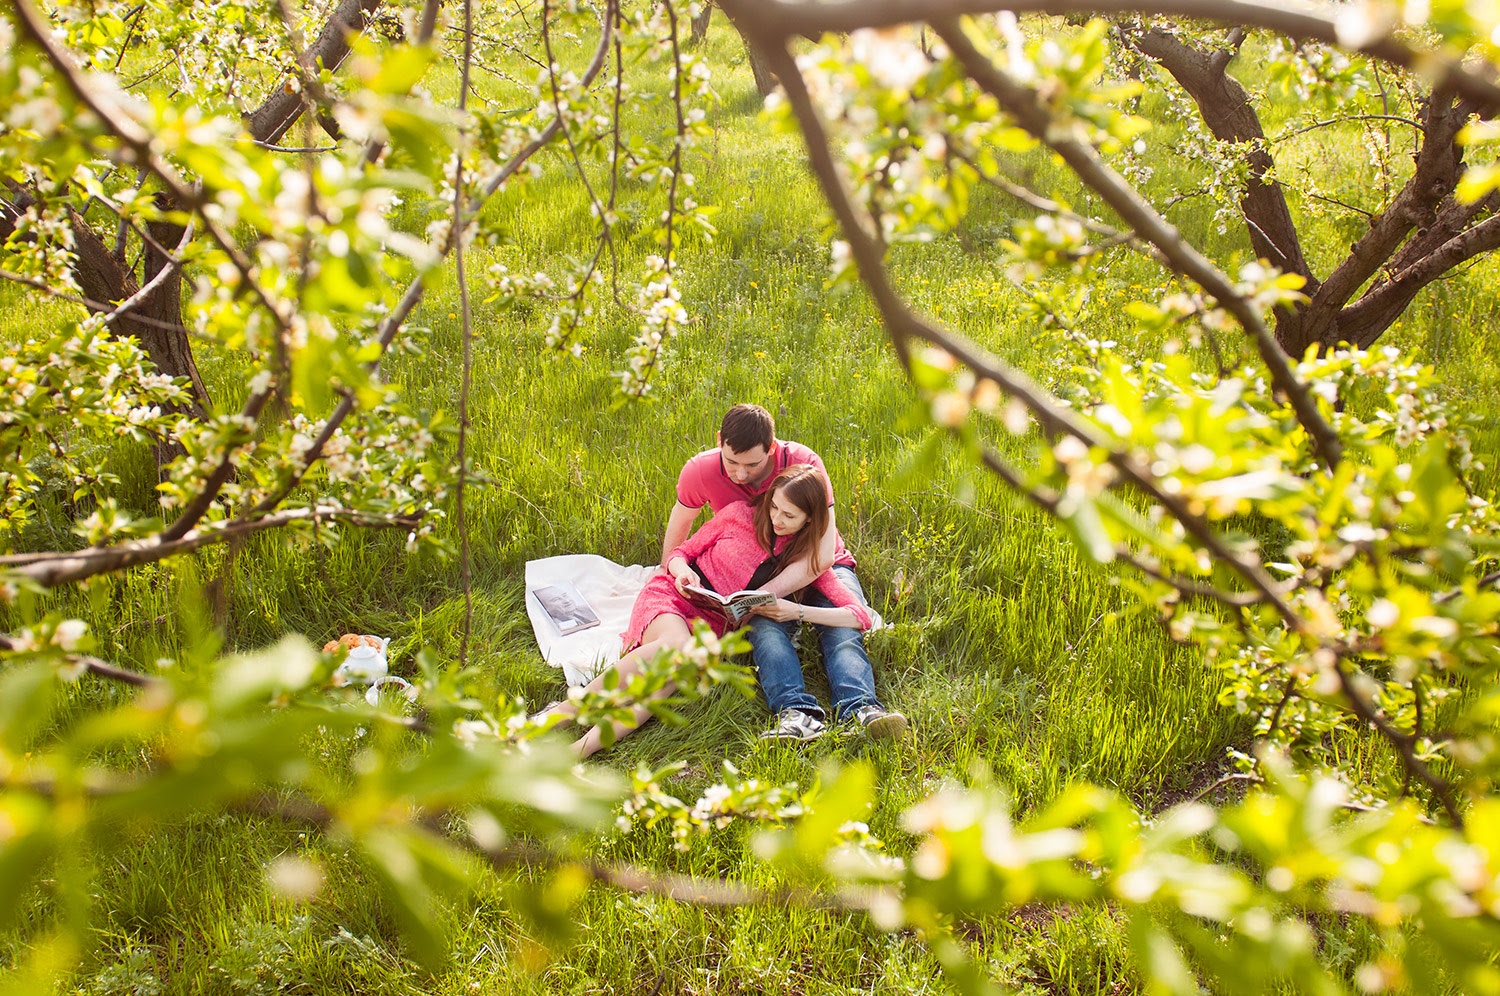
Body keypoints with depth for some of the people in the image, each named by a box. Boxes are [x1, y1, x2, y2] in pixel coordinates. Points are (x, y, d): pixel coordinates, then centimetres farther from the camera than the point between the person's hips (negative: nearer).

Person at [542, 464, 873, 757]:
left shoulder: (810, 560, 2)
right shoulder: (741, 515, 0)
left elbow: (861, 616, -6)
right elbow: (680, 552, 10)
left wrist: (797, 611, -17)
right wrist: (683, 572, -14)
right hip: (671, 596, -1)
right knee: (678, 645, -39)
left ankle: (584, 746, -49)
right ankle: (563, 711, -32)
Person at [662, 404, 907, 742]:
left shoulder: (804, 463, -24)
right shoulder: (700, 472, -16)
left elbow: (823, 553, -29)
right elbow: (679, 522, 7)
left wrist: (764, 595, -36)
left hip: (819, 568, 0)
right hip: (756, 572, 1)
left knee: (842, 629, -29)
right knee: (765, 628, -32)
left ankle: (860, 707, -51)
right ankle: (798, 711, -53)